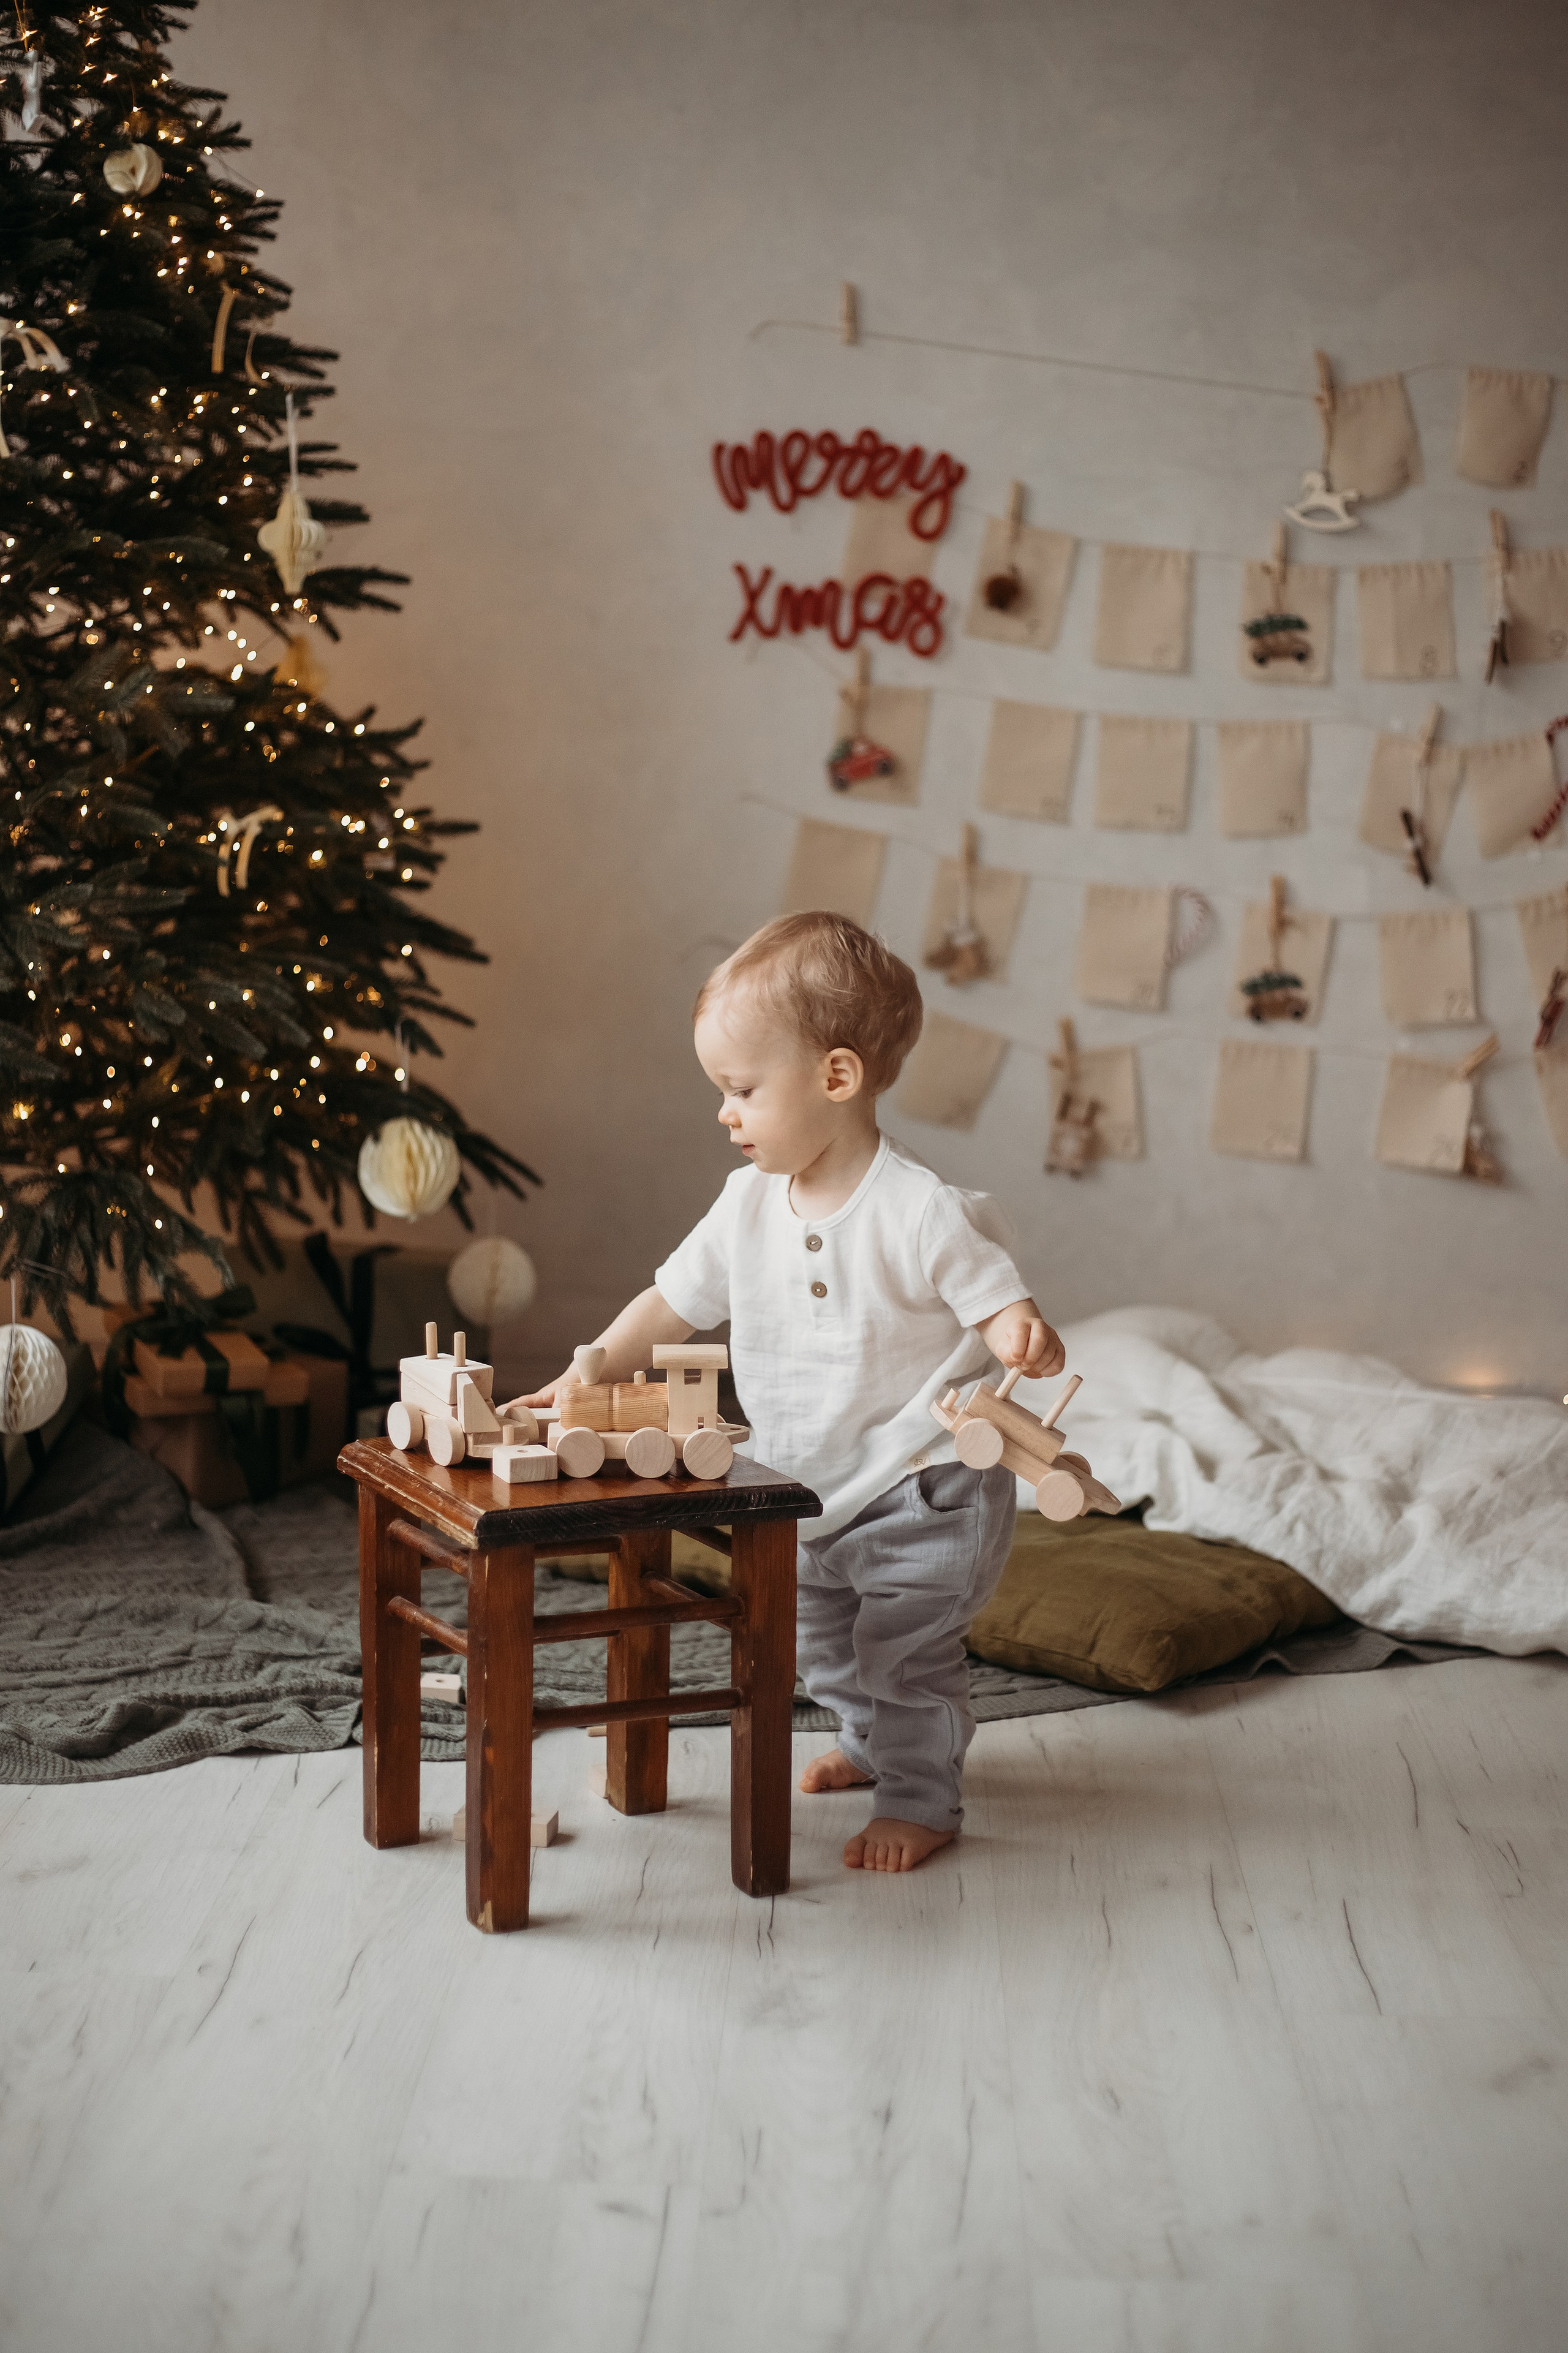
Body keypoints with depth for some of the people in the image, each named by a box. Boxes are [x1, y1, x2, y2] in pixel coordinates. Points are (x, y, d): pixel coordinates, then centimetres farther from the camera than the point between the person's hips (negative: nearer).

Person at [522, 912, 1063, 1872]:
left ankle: (921, 1802, 17)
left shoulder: (923, 1212, -23)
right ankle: (872, 1744, 48)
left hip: (924, 1487, -7)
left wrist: (1025, 1337, -41)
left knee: (906, 1650, -3)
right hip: (818, 1493, 8)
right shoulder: (750, 1205, -3)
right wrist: (584, 1379, 0)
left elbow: (997, 1301, -18)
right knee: (827, 1642, 23)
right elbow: (675, 1300, 6)